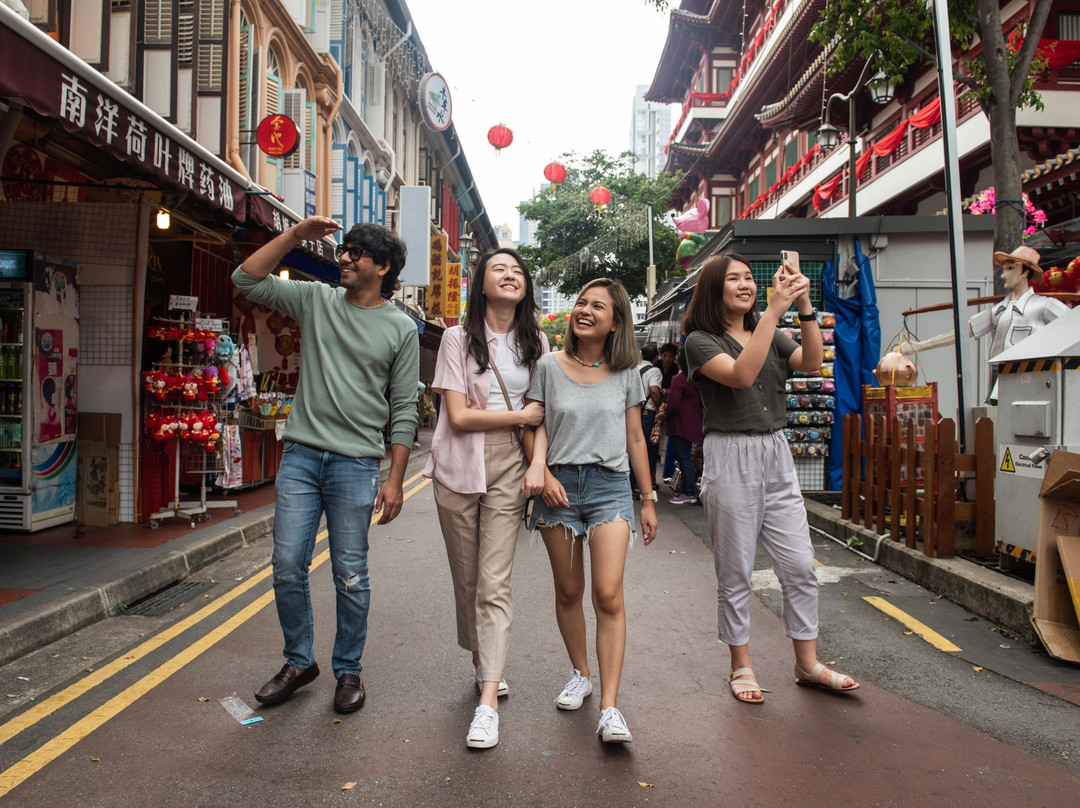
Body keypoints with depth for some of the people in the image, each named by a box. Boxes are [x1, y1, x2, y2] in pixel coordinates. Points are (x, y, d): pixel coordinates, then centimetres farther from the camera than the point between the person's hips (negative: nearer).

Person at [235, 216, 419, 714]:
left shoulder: (401, 329, 2)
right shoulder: (317, 300, 10)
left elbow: (404, 409, 1)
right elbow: (247, 280, 8)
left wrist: (395, 479, -4)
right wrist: (295, 235, 0)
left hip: (355, 464, -3)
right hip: (301, 454, 3)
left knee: (350, 575, 4)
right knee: (287, 568, 5)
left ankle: (348, 670, 23)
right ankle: (299, 663, 25)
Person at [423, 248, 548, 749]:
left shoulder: (535, 343, 10)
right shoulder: (459, 339, -1)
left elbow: (540, 413, 13)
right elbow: (459, 416, -8)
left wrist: (537, 467, 0)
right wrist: (520, 416, -6)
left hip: (508, 466, 1)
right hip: (459, 465, 0)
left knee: (495, 582, -7)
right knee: (467, 577, 9)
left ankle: (488, 701, -7)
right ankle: (484, 664, 33)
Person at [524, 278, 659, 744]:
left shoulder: (625, 374, 6)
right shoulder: (549, 367, 4)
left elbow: (635, 439, 10)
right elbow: (536, 426, 4)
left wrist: (648, 500, 12)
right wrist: (541, 471, -15)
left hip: (609, 485, -1)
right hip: (559, 485, 1)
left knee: (608, 595, -11)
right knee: (568, 592, 11)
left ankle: (609, 708, -6)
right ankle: (580, 674, 33)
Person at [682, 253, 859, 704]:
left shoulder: (770, 335, 15)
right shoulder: (701, 341, -3)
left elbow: (811, 363, -2)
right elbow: (741, 375, -21)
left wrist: (805, 307, -12)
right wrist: (774, 310, -22)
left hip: (776, 455, 6)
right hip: (730, 458, -5)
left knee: (800, 566, 6)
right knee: (735, 573, 4)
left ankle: (807, 663, 21)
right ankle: (741, 666, 20)